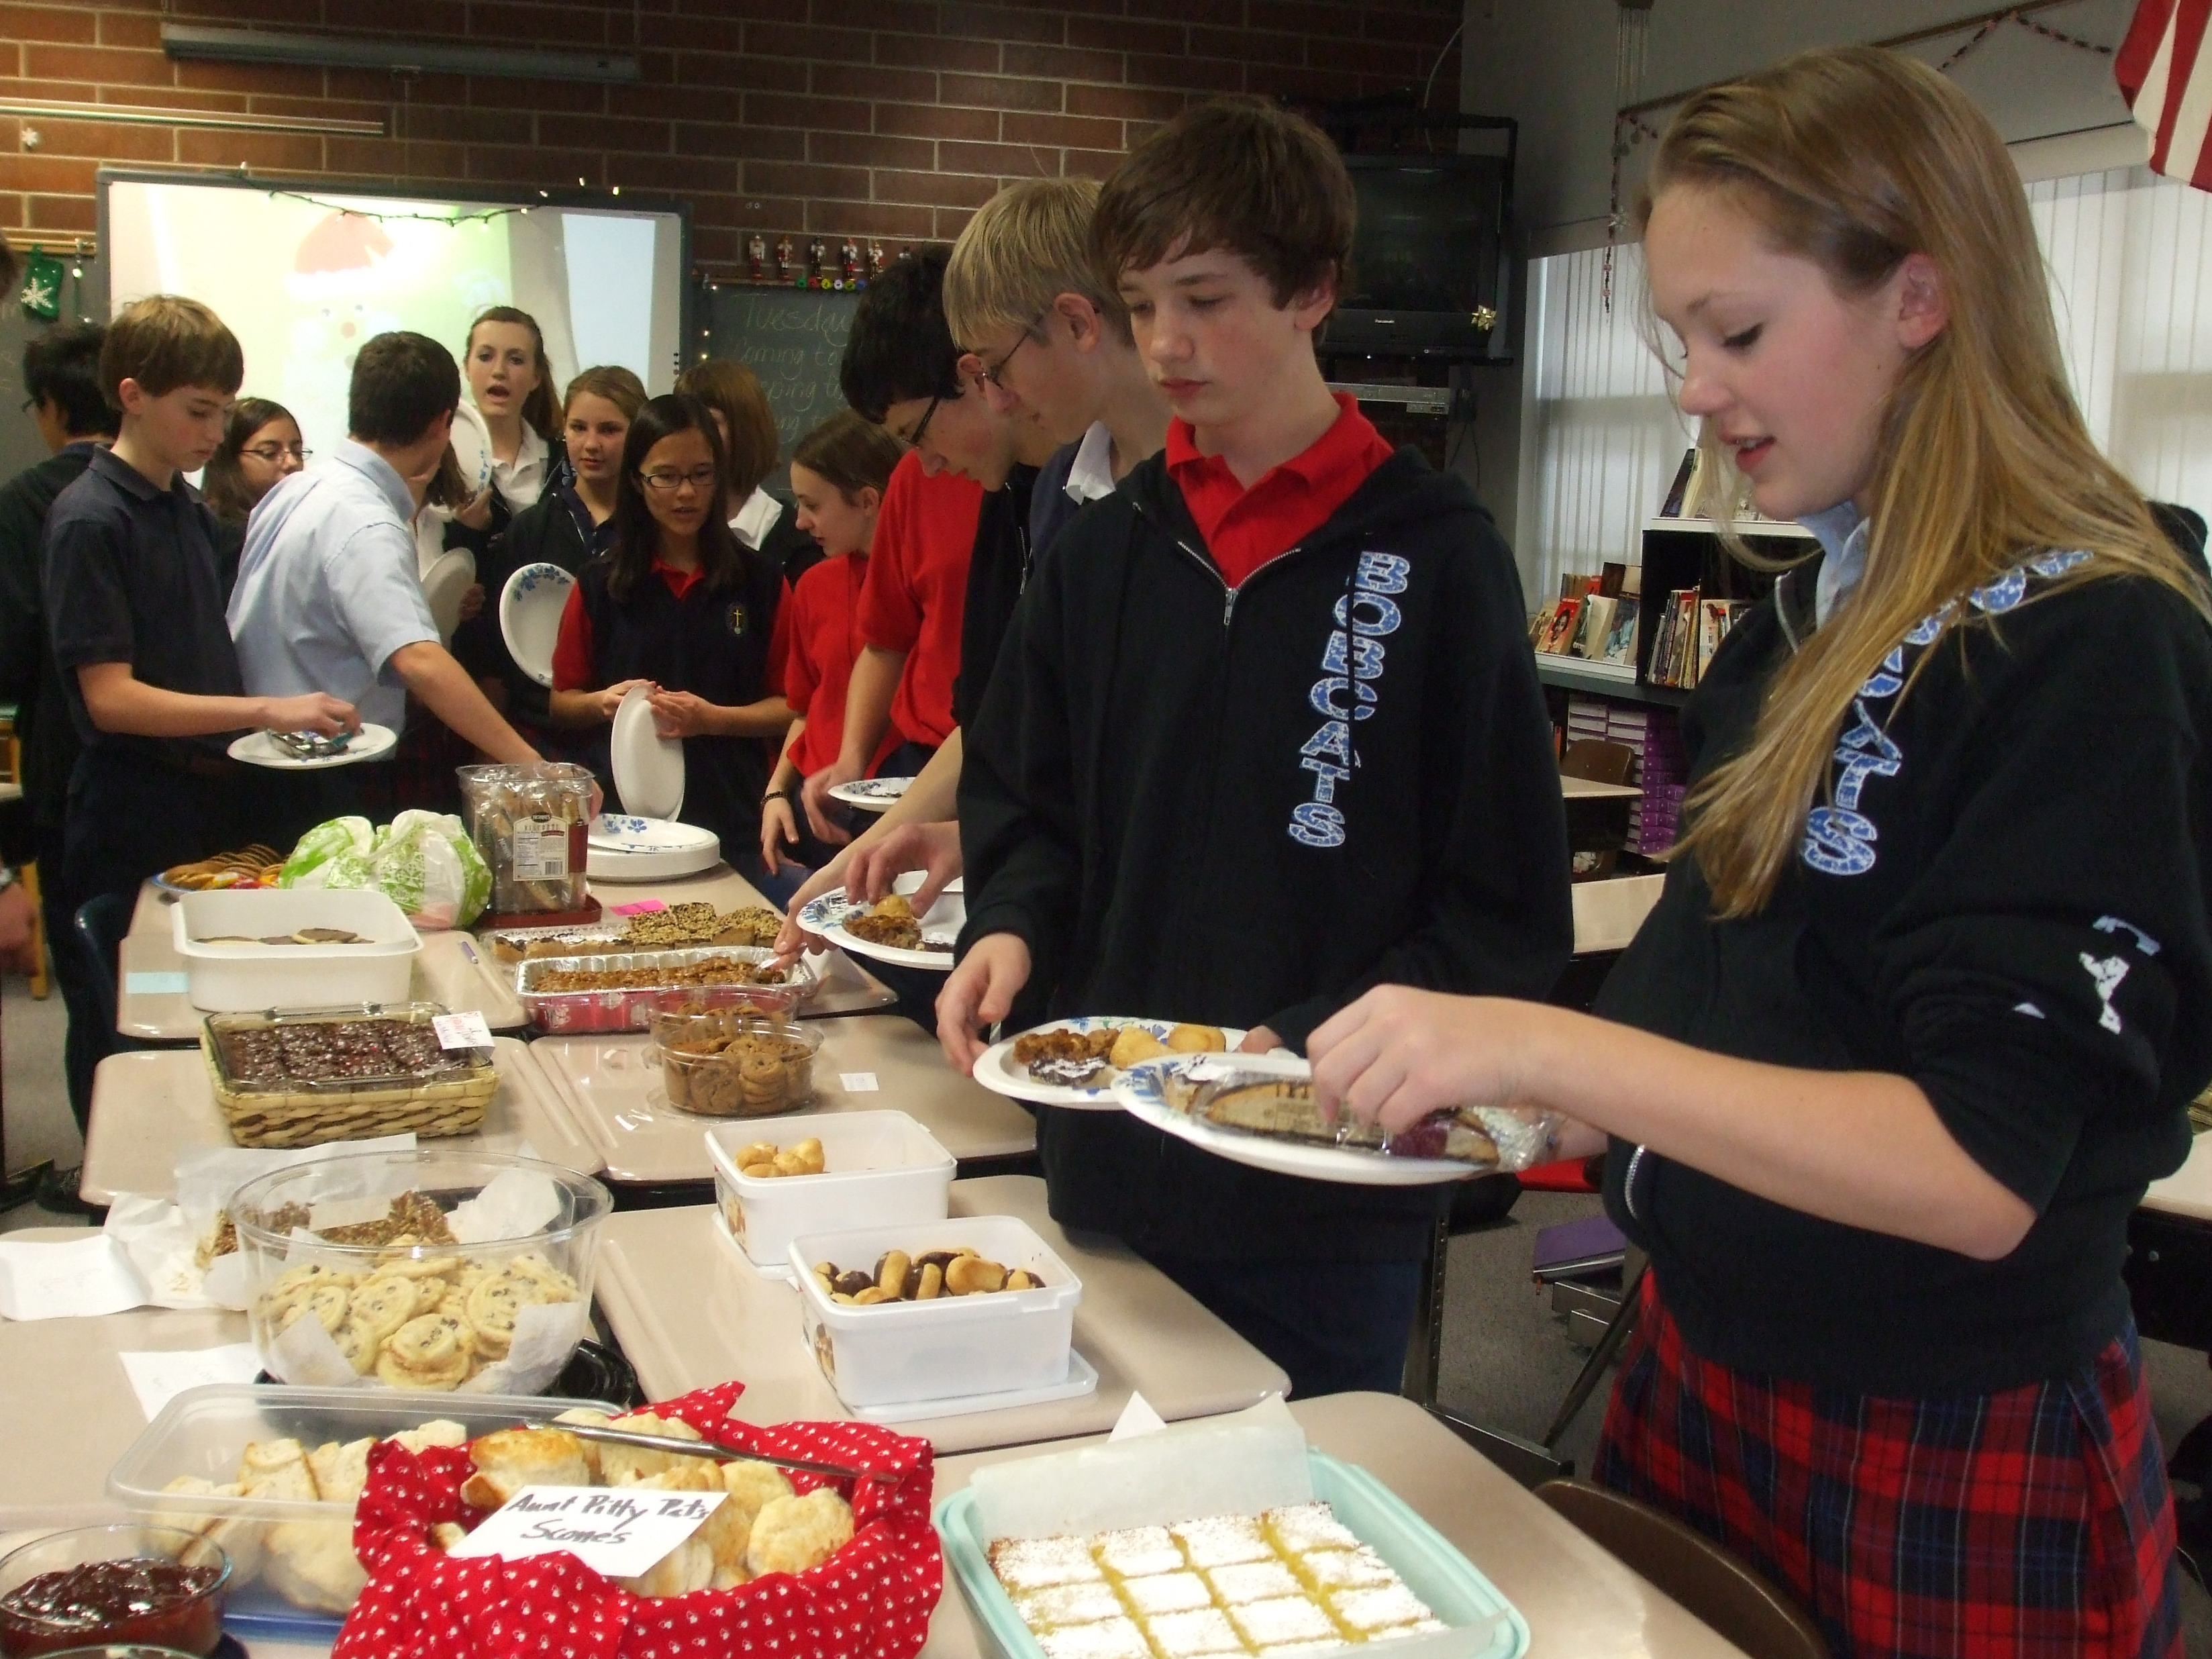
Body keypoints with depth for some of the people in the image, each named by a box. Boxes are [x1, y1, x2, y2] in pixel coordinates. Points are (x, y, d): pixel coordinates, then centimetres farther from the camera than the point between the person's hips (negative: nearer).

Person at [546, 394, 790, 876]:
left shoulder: (758, 581, 3)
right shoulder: (600, 586, 7)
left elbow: (791, 708, 1)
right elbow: (562, 702, 12)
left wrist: (712, 719, -15)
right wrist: (604, 703, -9)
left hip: (732, 821, -1)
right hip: (624, 816, 1)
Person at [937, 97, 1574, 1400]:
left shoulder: (1435, 559, -8)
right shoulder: (1111, 549, 6)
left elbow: (1505, 911, -7)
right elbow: (1023, 801, 15)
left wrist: (1317, 1045, -19)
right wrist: (1012, 927, -5)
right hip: (1106, 1168, 4)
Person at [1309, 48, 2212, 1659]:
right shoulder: (1820, 616, 5)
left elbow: (1981, 1172, -25)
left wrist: (1549, 1044, -30)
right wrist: (1491, 1078, -1)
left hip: (1950, 1467, -7)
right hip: (1704, 1376, 7)